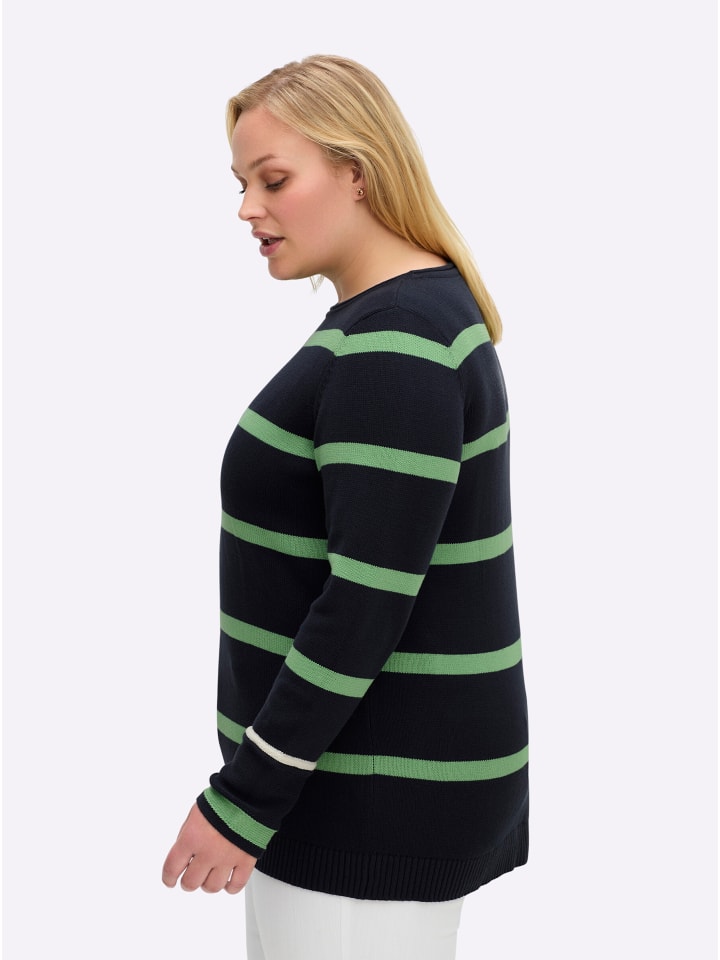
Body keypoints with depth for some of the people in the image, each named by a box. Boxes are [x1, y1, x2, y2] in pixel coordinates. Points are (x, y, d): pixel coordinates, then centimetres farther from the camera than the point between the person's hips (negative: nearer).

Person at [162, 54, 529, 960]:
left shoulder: (393, 347, -20)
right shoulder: (419, 310, 10)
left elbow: (368, 605, -24)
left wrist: (243, 800, -17)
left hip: (378, 794, -9)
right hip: (342, 761, 9)